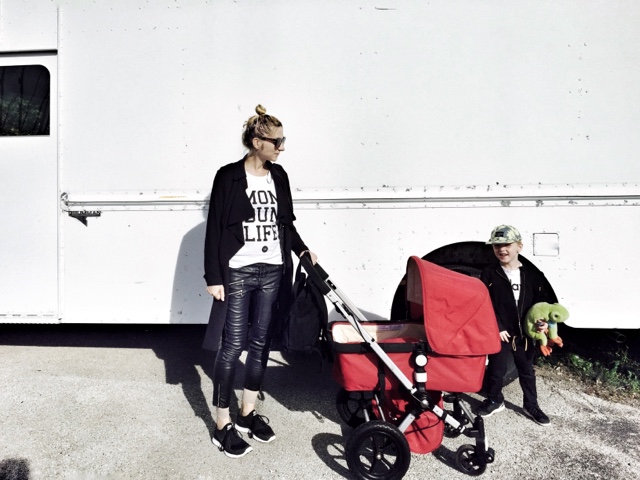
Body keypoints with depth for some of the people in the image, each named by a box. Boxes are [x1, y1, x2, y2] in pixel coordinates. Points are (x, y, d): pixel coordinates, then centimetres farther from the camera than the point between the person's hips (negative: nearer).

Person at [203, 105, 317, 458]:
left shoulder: (278, 176, 9)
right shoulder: (229, 176, -7)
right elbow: (215, 229, -7)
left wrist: (302, 250, 1)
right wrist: (213, 277, -10)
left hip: (272, 272, 5)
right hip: (238, 273, -5)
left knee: (261, 344, 12)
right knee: (232, 346, -1)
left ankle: (248, 412, 29)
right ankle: (222, 424, 14)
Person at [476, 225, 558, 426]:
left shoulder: (532, 274, -2)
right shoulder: (489, 275, -8)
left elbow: (545, 300, 3)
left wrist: (544, 321, -12)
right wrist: (497, 328, -15)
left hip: (524, 333, 2)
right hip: (499, 333, -2)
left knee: (526, 369, 17)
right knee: (496, 369, 10)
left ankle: (531, 405, 34)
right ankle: (494, 400, 32)